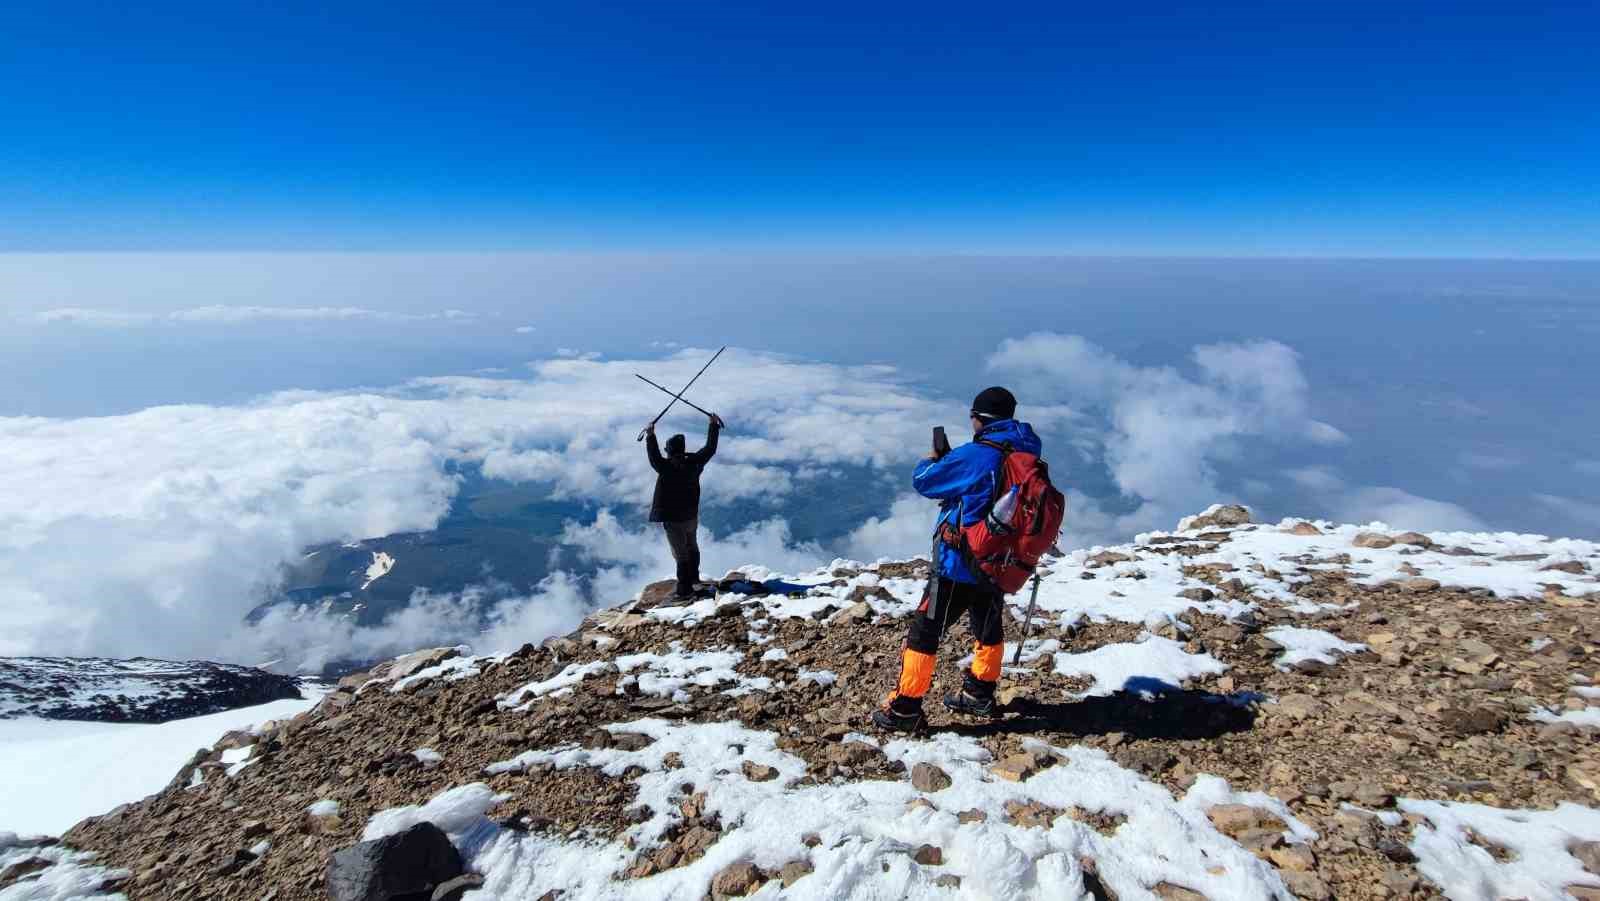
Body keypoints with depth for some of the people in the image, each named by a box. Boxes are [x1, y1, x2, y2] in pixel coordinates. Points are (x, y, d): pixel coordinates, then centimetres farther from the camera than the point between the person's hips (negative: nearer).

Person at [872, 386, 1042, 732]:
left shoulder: (974, 456, -21)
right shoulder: (1028, 456, 1)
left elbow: (922, 481, -11)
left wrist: (932, 459, 10)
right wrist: (952, 460, 11)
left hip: (959, 566, -7)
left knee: (925, 632, 3)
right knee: (989, 628, 25)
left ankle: (905, 709, 9)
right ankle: (980, 694, 42)